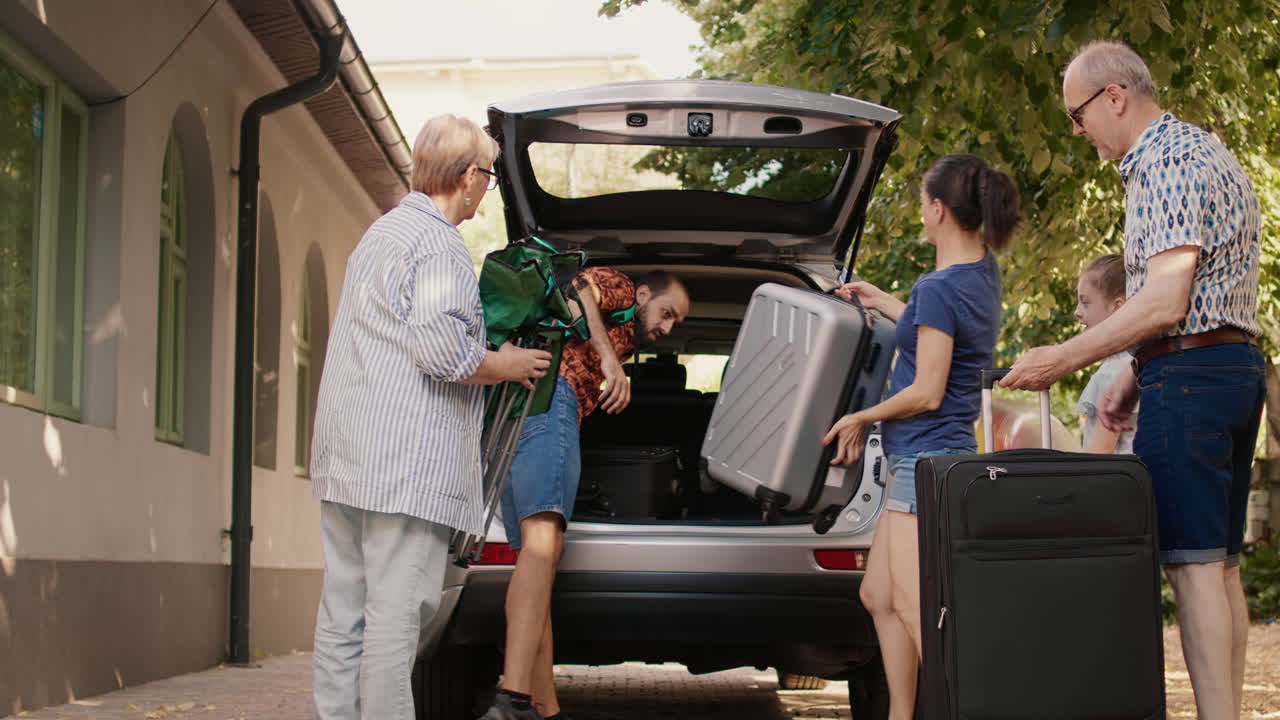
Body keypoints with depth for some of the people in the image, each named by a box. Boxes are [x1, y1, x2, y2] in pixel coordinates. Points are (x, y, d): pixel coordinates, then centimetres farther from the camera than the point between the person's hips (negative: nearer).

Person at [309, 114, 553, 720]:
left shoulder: (382, 231, 22)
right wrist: (505, 366, -1)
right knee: (395, 613, -7)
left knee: (343, 607, 9)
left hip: (344, 454, 9)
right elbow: (441, 352, -19)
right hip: (406, 463, -9)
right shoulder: (438, 242, -9)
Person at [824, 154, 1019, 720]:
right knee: (878, 596, 15)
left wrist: (860, 418, -4)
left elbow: (927, 393, -18)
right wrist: (882, 302, 33)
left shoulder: (938, 288, -18)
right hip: (925, 458, 10)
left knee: (916, 607, -13)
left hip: (927, 457, -10)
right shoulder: (984, 270, 10)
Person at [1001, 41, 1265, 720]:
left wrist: (1063, 359, -16)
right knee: (1220, 563, 9)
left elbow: (1164, 302, -21)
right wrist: (1136, 376, 19)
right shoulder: (1202, 150, 21)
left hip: (1188, 375, -10)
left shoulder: (1167, 162, -12)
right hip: (1237, 365, 10)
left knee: (1191, 561, -11)